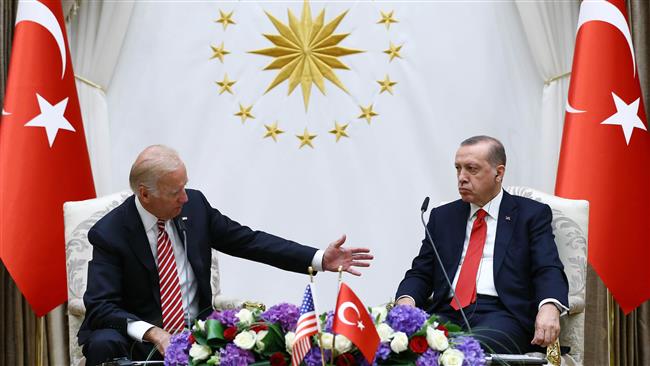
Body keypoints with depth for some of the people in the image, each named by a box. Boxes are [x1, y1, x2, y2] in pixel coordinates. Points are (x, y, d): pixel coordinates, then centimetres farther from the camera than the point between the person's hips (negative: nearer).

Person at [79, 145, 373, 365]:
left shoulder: (194, 205, -2)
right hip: (139, 338, -3)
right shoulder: (109, 233, -14)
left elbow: (249, 241, 2)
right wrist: (151, 333, -35)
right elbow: (100, 306, -18)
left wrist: (319, 259, -6)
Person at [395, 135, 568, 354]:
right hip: (447, 313, 3)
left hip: (501, 314, -3)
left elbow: (549, 270, -1)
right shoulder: (442, 216, 23)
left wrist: (549, 308, -24)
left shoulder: (532, 214, 11)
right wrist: (406, 301, -7)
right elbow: (420, 273, 17)